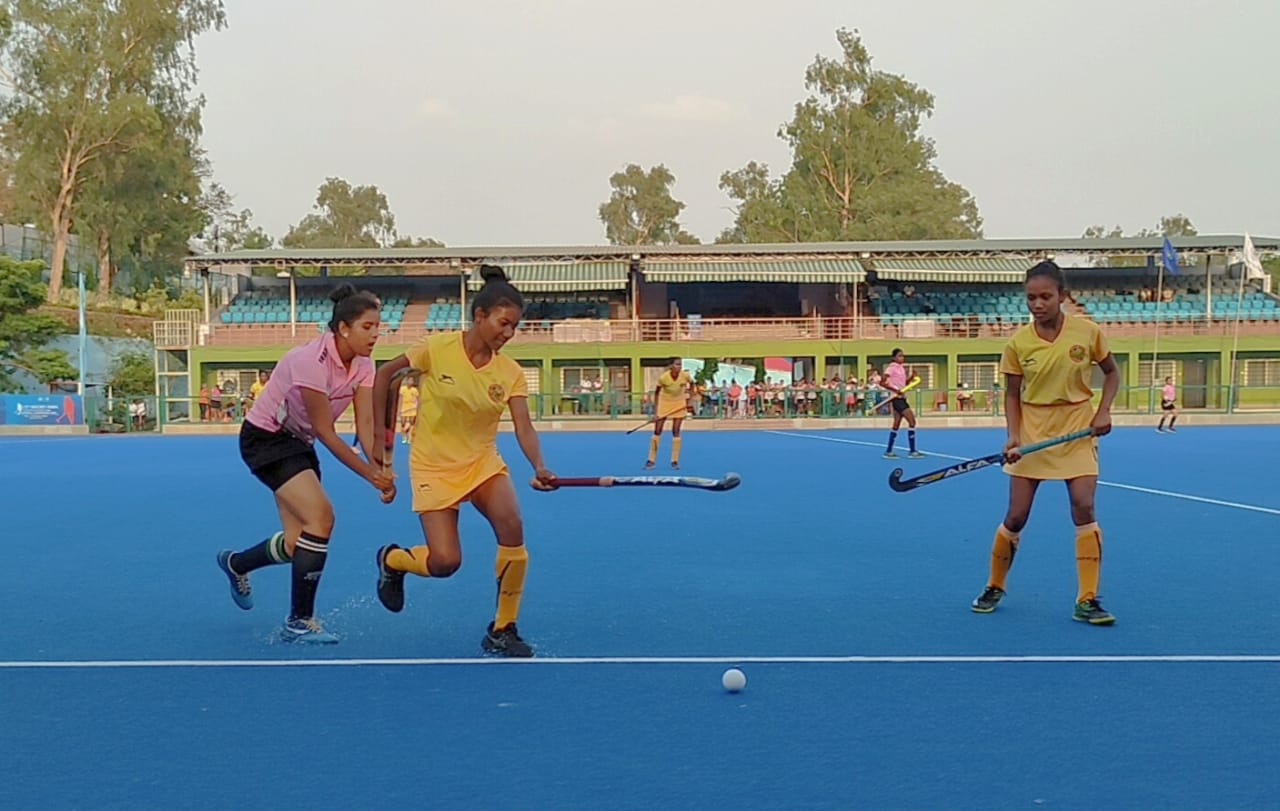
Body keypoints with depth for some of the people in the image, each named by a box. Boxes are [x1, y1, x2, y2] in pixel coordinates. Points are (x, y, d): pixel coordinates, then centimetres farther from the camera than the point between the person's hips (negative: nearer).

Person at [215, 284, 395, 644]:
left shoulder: (362, 365, -7)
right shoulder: (311, 361, -29)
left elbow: (366, 423, -13)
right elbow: (324, 431, -25)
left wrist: (380, 470, -29)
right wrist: (370, 474, -25)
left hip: (298, 442, 8)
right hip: (264, 437, -8)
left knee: (298, 544, 5)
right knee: (320, 515, -24)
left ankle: (235, 564, 38)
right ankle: (299, 622, -12)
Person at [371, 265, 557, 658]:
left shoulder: (510, 372, -7)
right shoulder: (437, 348, -15)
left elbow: (524, 428, -16)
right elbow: (385, 373, 0)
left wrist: (539, 468, -34)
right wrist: (378, 426, 0)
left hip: (483, 462, 3)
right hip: (434, 465, -3)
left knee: (512, 528, -23)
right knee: (445, 562, -11)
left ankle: (502, 630, -4)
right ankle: (391, 559, 27)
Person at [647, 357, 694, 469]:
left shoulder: (685, 376, -20)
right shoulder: (663, 378, -25)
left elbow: (691, 384, 2)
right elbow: (656, 393, -12)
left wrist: (689, 399, 0)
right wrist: (656, 409, -14)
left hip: (679, 404, 1)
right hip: (664, 402, -1)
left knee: (676, 431, -3)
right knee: (657, 431, 0)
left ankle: (674, 461, 6)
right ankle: (651, 460, 9)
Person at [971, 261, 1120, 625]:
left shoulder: (1087, 331, -8)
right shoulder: (1018, 343, -8)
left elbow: (1111, 372, 6)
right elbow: (1012, 394, 0)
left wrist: (1104, 411, -8)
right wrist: (1013, 435, -14)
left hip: (1078, 431, 0)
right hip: (1032, 434, 0)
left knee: (1084, 507, -13)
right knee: (1015, 517, 2)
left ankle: (1087, 601, -3)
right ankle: (994, 587, 24)